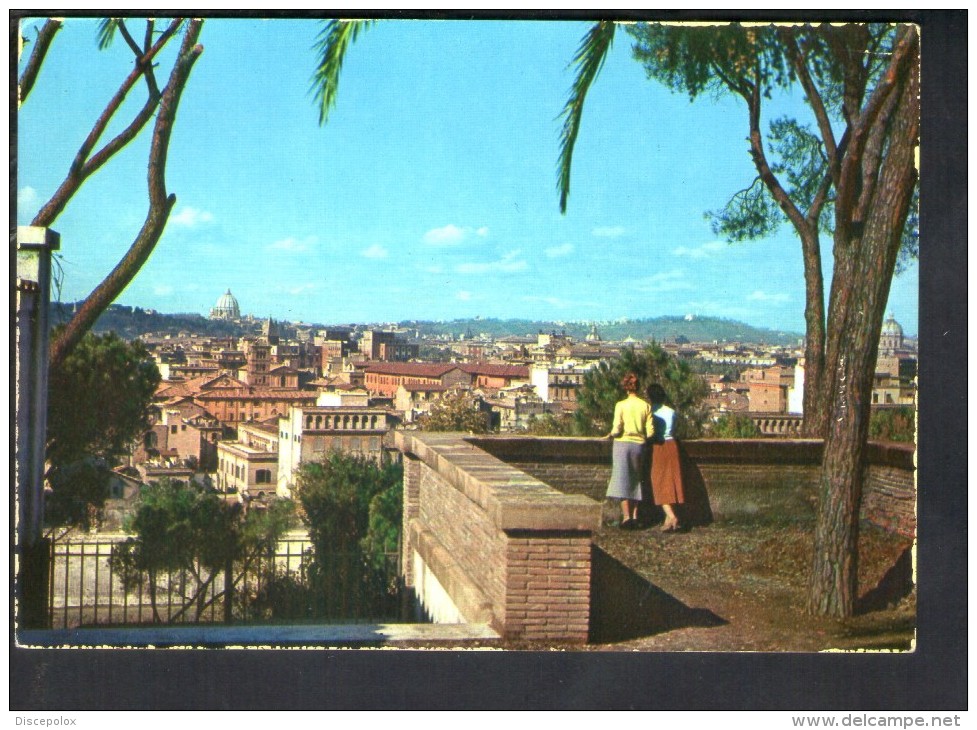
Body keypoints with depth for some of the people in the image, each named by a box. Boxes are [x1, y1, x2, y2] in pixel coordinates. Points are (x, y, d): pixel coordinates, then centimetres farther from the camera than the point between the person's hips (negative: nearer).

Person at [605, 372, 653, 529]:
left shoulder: (621, 405, -9)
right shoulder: (646, 405, -1)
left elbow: (616, 429, -14)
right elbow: (650, 432, -2)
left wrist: (610, 435, 6)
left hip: (623, 444, -3)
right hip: (640, 445, 3)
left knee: (623, 479, 0)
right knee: (636, 480, 15)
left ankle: (626, 516, -9)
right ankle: (635, 515, 15)